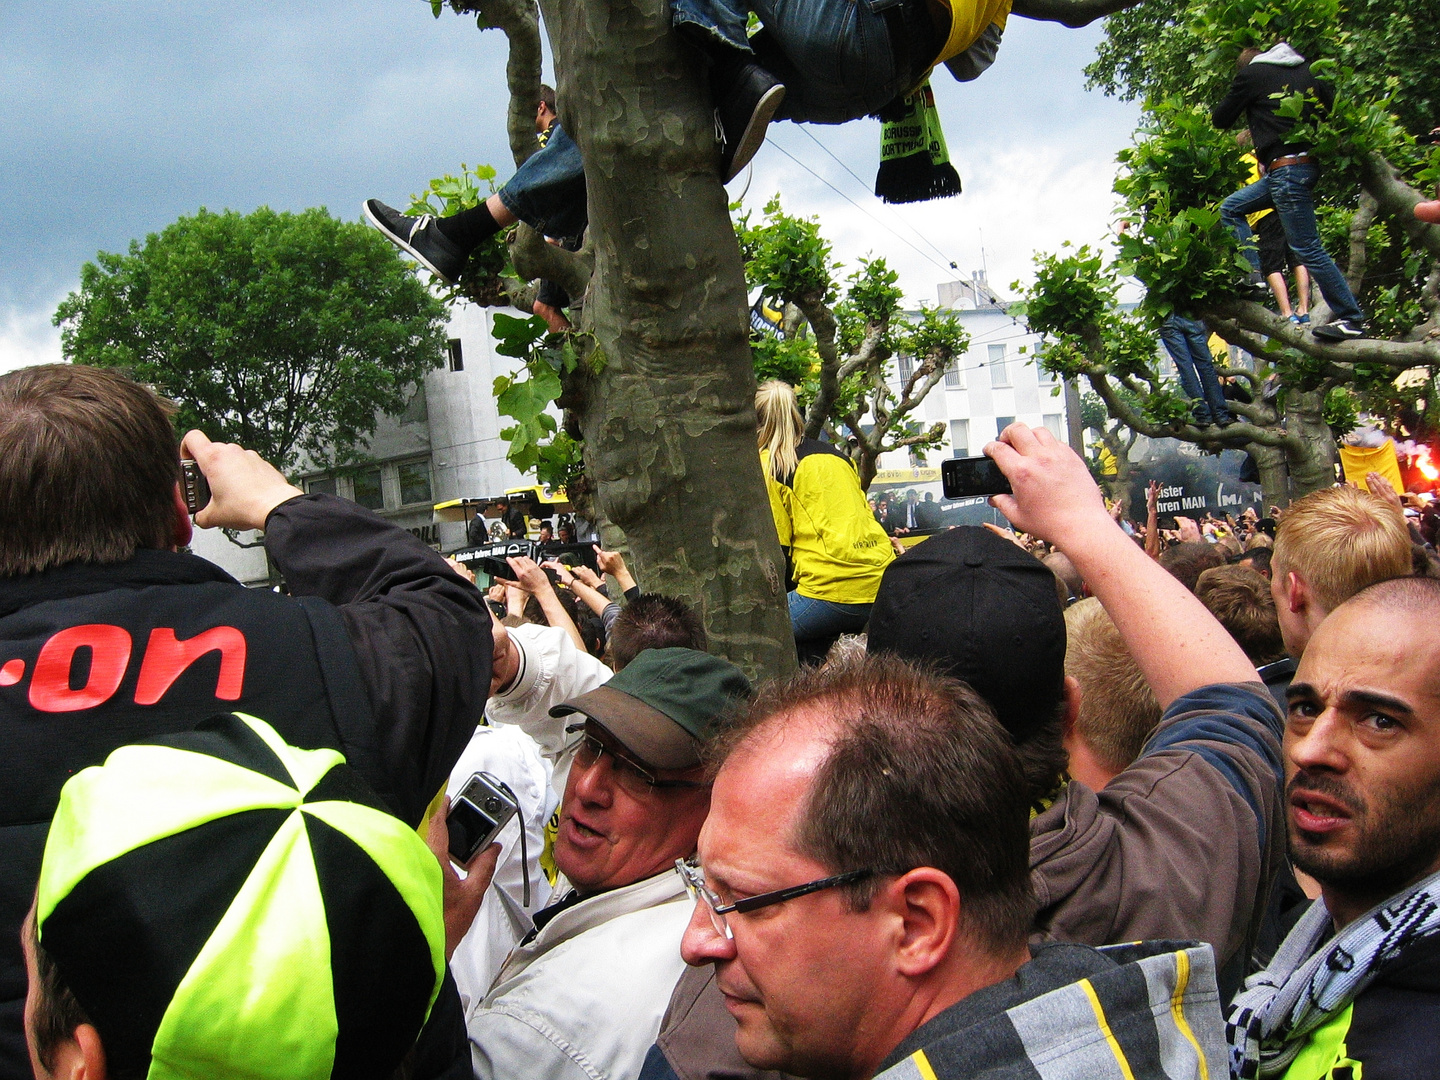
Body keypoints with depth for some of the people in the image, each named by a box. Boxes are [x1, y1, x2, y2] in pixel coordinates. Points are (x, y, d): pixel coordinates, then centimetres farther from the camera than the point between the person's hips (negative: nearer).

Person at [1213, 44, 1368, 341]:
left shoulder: (1251, 74, 0)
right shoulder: (1306, 71, 14)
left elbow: (1220, 119, 4)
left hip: (1286, 168, -8)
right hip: (1309, 162, 8)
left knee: (1307, 247, -7)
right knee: (1231, 208, 18)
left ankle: (1352, 320, -6)